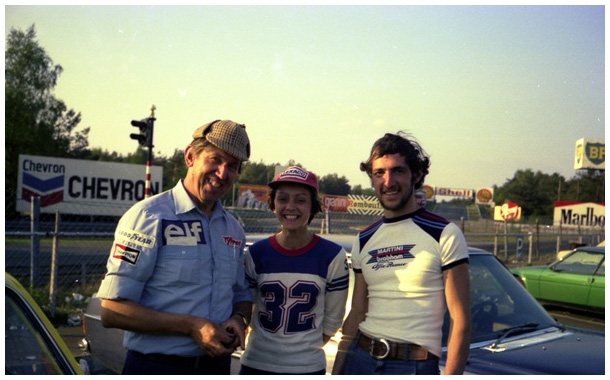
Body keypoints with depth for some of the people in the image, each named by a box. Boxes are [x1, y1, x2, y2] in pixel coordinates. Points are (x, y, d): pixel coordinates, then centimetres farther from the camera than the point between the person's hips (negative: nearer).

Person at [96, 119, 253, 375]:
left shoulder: (234, 229, 8)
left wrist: (238, 319, -4)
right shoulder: (148, 217, -12)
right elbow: (112, 311, -16)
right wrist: (191, 326, -21)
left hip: (217, 365, 6)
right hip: (156, 366, -5)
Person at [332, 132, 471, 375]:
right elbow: (357, 314, 12)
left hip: (414, 365, -4)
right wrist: (336, 371, 6)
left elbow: (461, 320, -9)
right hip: (359, 358, 5)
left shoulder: (445, 235, -6)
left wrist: (450, 375, -16)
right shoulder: (363, 241, 10)